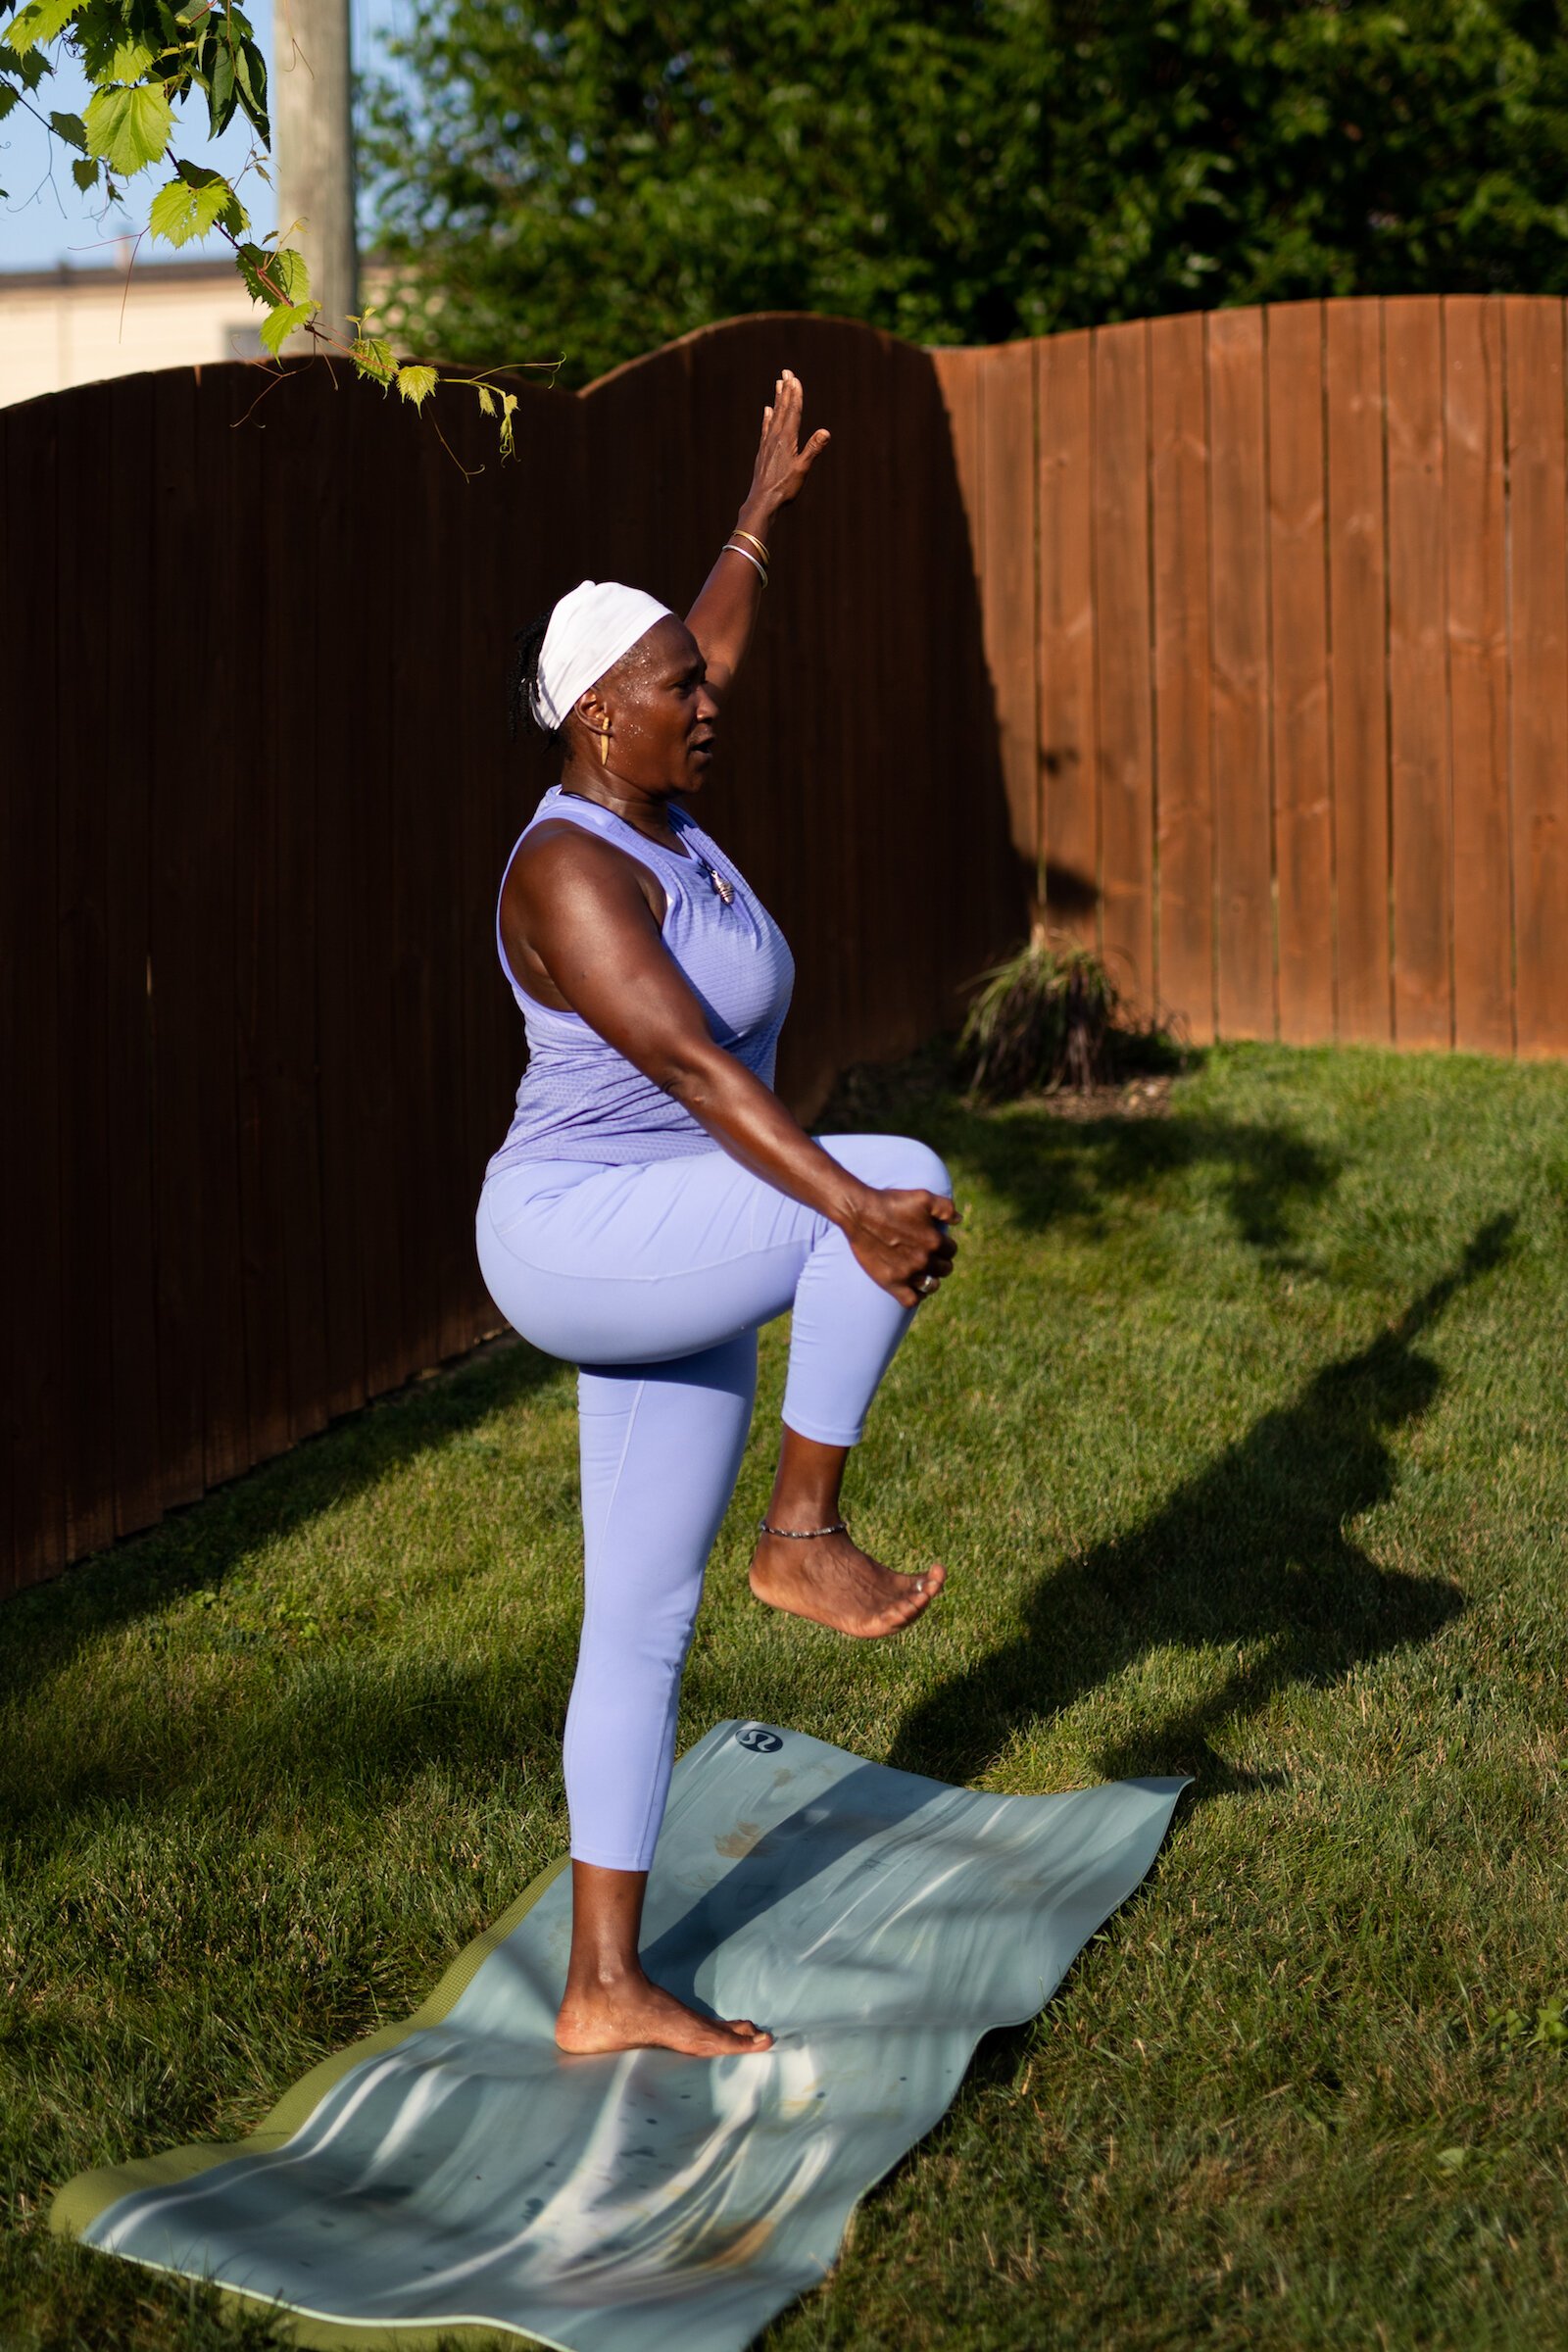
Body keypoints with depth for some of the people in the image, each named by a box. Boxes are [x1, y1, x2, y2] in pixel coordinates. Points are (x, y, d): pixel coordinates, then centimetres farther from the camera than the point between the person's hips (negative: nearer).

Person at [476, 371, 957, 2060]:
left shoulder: (650, 812, 9)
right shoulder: (571, 871, -19)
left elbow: (709, 654, 30)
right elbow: (692, 1064, -31)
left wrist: (766, 502, 40)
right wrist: (850, 1207, -39)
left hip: (669, 1280, 10)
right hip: (581, 1241, -10)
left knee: (643, 1631, 9)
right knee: (907, 1176, -25)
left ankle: (604, 1991, 16)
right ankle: (806, 1535, -12)